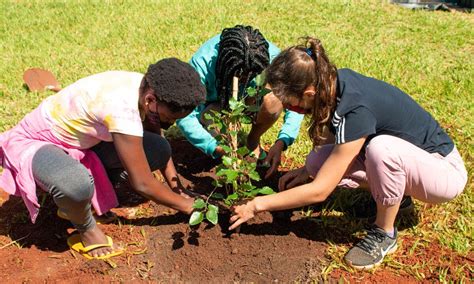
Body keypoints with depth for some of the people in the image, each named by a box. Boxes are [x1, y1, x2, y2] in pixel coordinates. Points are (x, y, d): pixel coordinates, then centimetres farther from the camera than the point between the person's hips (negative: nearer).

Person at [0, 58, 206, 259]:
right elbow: (142, 183, -28)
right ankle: (86, 228, -5)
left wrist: (178, 189, -1)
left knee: (159, 150, -9)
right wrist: (187, 205, -14)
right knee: (78, 186, -41)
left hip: (79, 141, 8)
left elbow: (158, 147, 6)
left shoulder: (146, 88, -11)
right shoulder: (123, 108, -36)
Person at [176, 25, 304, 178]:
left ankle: (253, 141, -2)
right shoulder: (202, 63, -37)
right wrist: (218, 149, -46)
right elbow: (185, 116, -37)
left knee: (274, 99, -33)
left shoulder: (271, 56, -32)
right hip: (215, 103, -1)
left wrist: (281, 143, -39)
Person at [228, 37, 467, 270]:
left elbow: (319, 191, -29)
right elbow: (335, 140, 9)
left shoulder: (355, 110, -34)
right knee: (318, 162, -12)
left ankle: (384, 234, -12)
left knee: (382, 147, -39)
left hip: (444, 170, -7)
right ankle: (392, 192, 8)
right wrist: (307, 170, 1)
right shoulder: (335, 81, -12)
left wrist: (257, 205, -20)